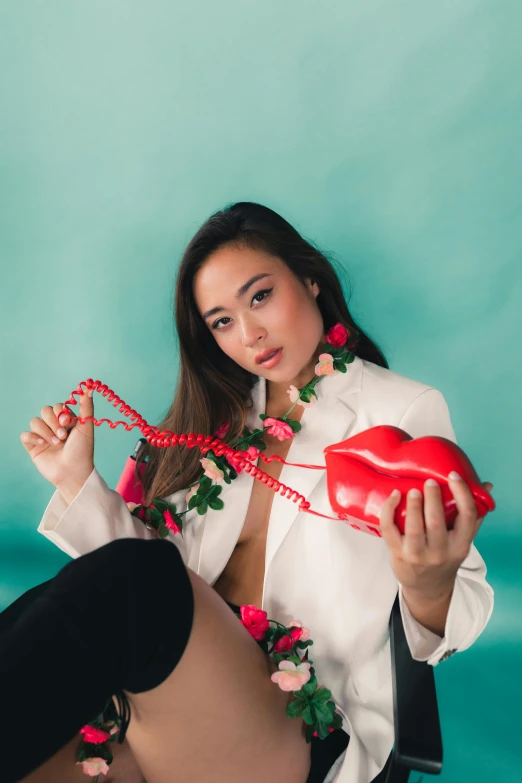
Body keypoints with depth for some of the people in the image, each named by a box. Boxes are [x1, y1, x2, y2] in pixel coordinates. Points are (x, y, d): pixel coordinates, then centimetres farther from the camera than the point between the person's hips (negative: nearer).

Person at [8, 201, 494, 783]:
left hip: (299, 726, -4)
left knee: (125, 579, -31)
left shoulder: (405, 410, 0)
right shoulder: (221, 417, 16)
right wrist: (77, 479, 3)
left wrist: (428, 589, -25)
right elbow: (157, 569, 12)